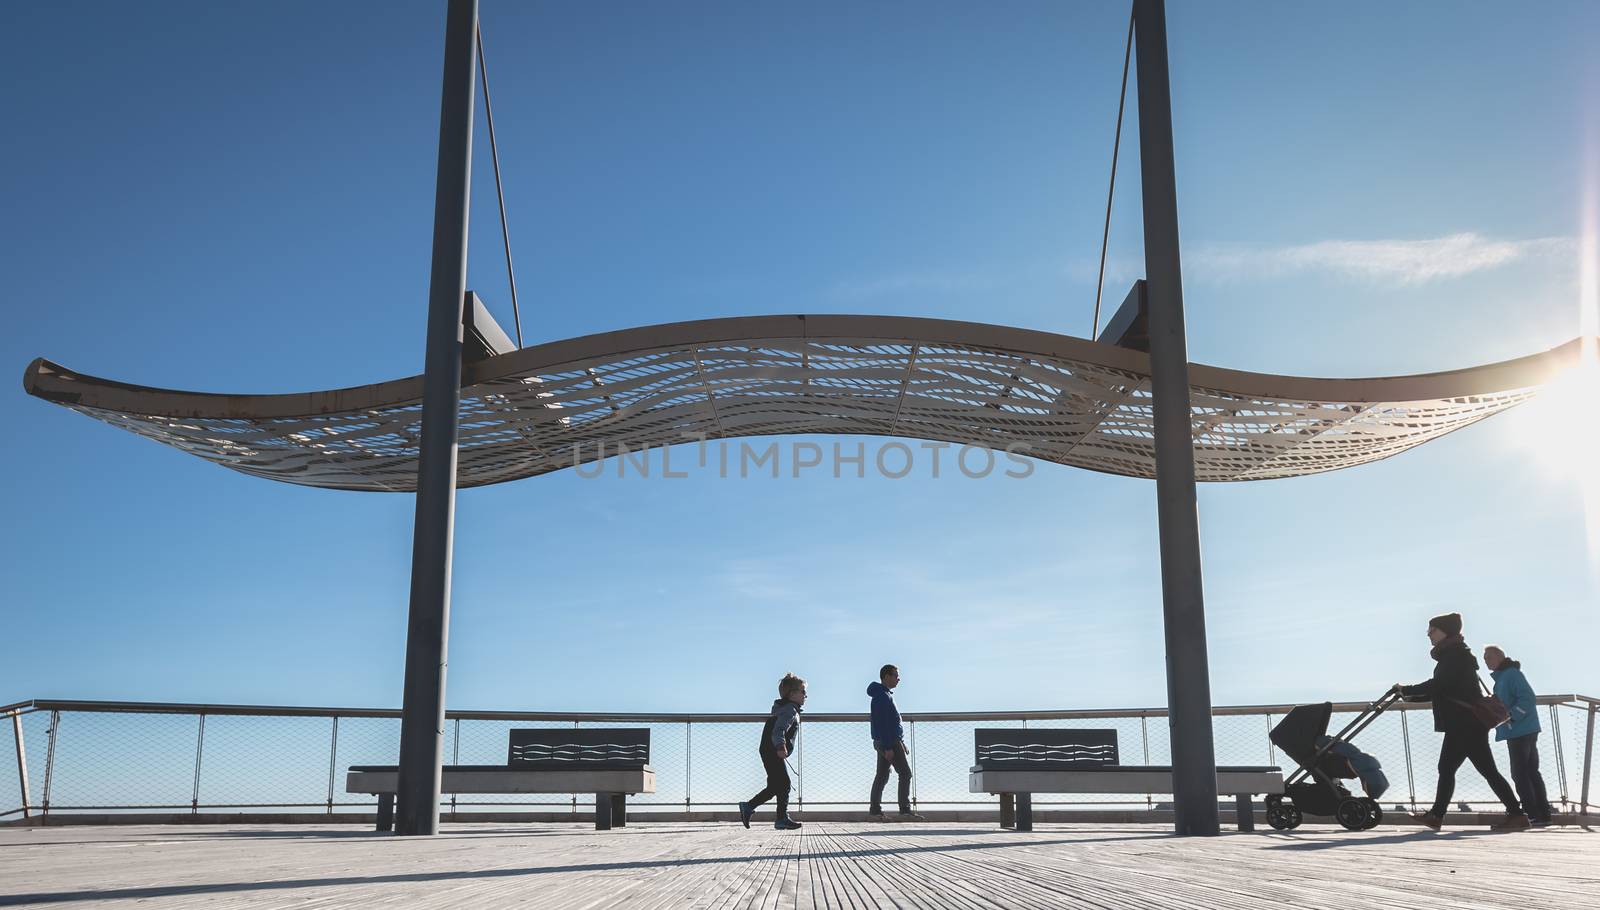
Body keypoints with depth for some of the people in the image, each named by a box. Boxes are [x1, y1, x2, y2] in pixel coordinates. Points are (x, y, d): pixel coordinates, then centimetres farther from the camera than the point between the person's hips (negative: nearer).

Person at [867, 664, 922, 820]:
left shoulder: (885, 695, 18)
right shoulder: (883, 696, -16)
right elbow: (883, 724, -22)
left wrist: (901, 743, 23)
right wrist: (888, 747, -24)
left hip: (883, 742, 11)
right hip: (890, 742, -11)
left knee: (882, 775, 11)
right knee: (905, 773, -9)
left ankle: (875, 810, 13)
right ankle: (905, 811, -13)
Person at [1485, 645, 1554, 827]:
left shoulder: (1511, 674, -11)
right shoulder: (1502, 676, 19)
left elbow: (1527, 699, -21)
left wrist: (1510, 716, -23)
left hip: (1520, 731, -10)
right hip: (1525, 731, 10)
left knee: (1520, 774, -8)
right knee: (1531, 772, 11)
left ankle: (1532, 815, -7)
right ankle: (1543, 815, 15)